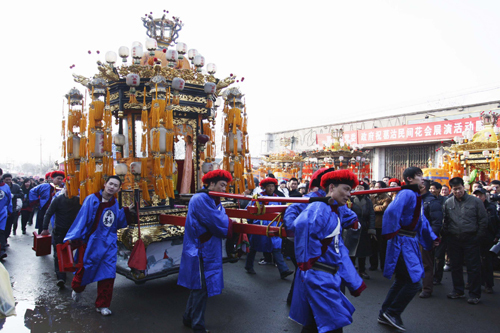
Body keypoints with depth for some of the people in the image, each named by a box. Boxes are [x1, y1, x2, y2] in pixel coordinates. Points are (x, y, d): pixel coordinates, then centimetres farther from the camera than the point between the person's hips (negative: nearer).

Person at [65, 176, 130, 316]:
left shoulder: (115, 204, 6)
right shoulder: (92, 199, -9)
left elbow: (118, 224, 9)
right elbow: (82, 218, -11)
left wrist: (126, 211, -3)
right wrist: (73, 238, -14)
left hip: (109, 244, 3)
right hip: (92, 241, -3)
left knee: (108, 273, 0)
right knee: (87, 267, 11)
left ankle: (102, 305, 15)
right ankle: (77, 288, 47)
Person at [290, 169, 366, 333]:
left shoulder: (335, 212, 12)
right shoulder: (319, 207, -18)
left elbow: (340, 250, 15)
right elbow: (302, 224, -41)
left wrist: (355, 284, 14)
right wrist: (306, 262, -29)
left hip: (328, 277, 9)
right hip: (319, 278, -9)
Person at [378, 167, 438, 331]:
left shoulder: (416, 196, 14)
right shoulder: (406, 194, -17)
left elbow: (422, 220, 22)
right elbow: (391, 211, -33)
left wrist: (431, 238, 19)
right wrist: (392, 233, -25)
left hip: (410, 242, 10)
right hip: (402, 242, -10)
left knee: (402, 281, 16)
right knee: (414, 282, -7)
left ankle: (385, 315, 26)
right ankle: (392, 313, 9)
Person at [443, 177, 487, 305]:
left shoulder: (475, 201, -3)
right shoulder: (448, 203, 5)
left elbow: (483, 220, -1)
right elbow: (445, 221, 11)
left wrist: (478, 237, -5)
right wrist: (447, 234, 2)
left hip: (471, 240, -3)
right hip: (454, 240, 3)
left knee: (473, 267, 2)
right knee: (456, 266, 12)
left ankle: (474, 294, 13)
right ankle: (458, 290, 25)